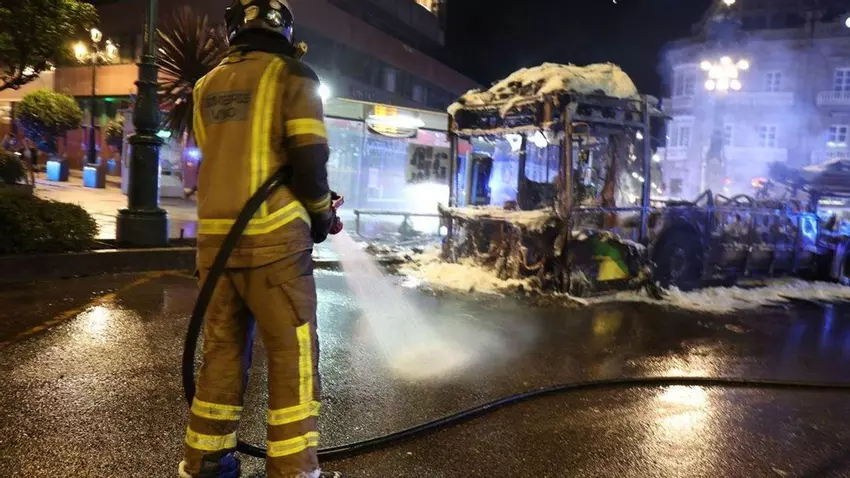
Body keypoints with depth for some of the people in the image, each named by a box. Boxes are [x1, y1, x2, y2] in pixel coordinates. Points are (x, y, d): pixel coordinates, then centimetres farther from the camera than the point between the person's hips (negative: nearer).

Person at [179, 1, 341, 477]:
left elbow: (223, 158, 16)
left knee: (222, 348, 15)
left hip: (215, 237, 6)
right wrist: (322, 213, 5)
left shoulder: (207, 85, 15)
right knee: (293, 355, 2)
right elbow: (309, 160, -11)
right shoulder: (291, 75, -3)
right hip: (273, 238, -6)